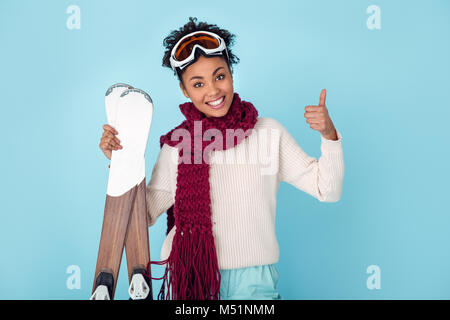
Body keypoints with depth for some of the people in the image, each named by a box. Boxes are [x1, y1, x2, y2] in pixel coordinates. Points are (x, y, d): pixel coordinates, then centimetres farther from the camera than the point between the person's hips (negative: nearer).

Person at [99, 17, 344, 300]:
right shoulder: (176, 144, -1)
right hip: (189, 278, 1)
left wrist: (329, 136, -15)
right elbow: (144, 213, 1)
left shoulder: (270, 133, -3)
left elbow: (327, 190, -2)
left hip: (252, 279, 0)